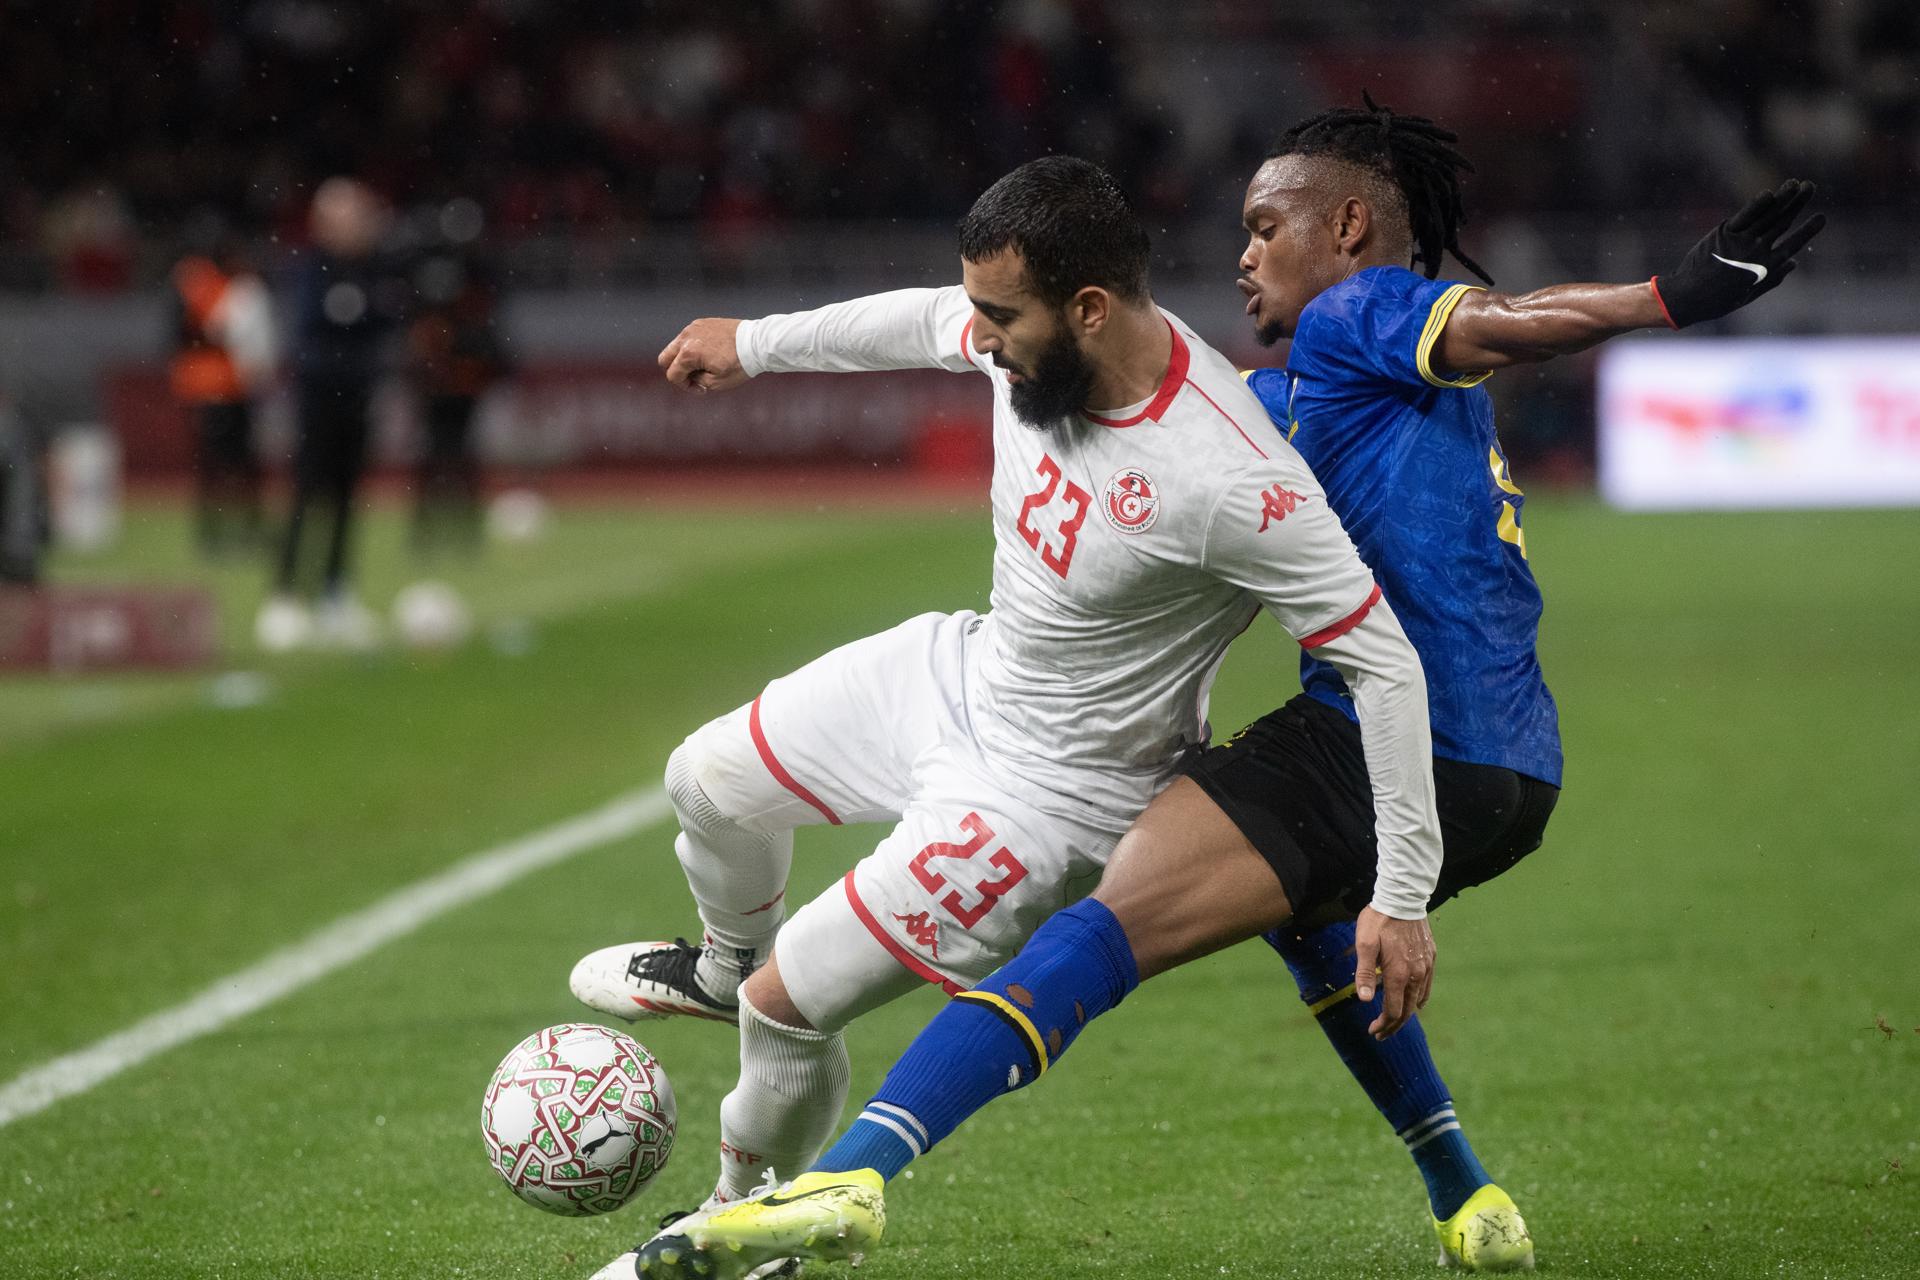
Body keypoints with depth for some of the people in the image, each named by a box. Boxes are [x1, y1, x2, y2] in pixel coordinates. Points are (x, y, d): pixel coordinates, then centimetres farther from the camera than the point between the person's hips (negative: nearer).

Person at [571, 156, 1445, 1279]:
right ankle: (725, 966, 53)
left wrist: (1403, 897, -27)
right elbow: (921, 322, 10)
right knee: (710, 784, 19)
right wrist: (758, 343, 24)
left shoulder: (1225, 482, -37)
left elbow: (1384, 661, -30)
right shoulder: (1035, 340, -15)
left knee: (788, 1010, -5)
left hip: (1050, 794, -7)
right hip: (964, 671, 8)